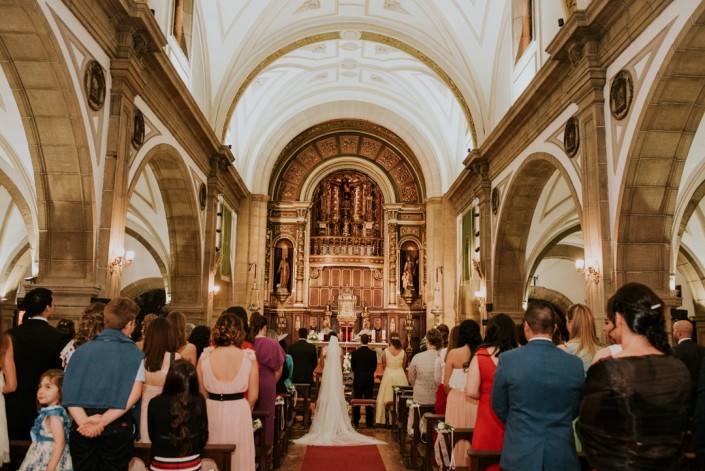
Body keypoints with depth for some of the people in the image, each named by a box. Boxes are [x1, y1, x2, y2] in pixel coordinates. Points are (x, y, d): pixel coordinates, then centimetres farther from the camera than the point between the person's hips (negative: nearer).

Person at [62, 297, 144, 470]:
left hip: (82, 426, 3)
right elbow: (134, 394, -15)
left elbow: (69, 390, -5)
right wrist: (103, 421, -16)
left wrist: (84, 421, -15)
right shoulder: (134, 354, -3)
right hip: (117, 425, -2)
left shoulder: (81, 350, 5)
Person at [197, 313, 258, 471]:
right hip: (239, 413, -1)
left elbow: (201, 393, 1)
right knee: (239, 458, 15)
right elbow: (253, 396, -5)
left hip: (212, 413, 1)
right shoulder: (248, 357, -10)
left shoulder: (205, 356, -7)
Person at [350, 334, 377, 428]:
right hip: (369, 380, 0)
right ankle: (369, 423, 11)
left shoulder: (355, 353, -10)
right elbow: (374, 368, 0)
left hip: (357, 380, 0)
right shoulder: (373, 353, -9)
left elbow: (352, 367, -2)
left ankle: (355, 422, 12)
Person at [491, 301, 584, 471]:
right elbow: (575, 410, 6)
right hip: (562, 457, 2)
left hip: (520, 455, -1)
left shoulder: (507, 359, -13)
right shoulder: (575, 363, -7)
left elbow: (499, 408, -1)